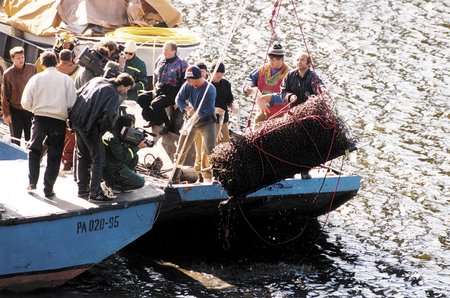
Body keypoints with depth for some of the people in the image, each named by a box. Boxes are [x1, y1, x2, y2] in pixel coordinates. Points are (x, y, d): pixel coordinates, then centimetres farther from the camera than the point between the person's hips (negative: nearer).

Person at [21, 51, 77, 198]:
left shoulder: (36, 78, -1)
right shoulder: (66, 79, -3)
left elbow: (26, 103, 0)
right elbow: (72, 104, -6)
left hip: (40, 118, 1)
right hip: (59, 120, -1)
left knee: (34, 150, 21)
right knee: (54, 155, 9)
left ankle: (32, 182, 18)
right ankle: (48, 188, 7)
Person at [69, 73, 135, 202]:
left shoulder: (96, 80, 12)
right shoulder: (114, 95, -11)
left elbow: (78, 93, 17)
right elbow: (108, 116, -22)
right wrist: (102, 130, -5)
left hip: (76, 120, 8)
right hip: (89, 126, -8)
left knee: (83, 156, 20)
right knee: (98, 158, 1)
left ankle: (82, 189, 27)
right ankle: (94, 192, 1)